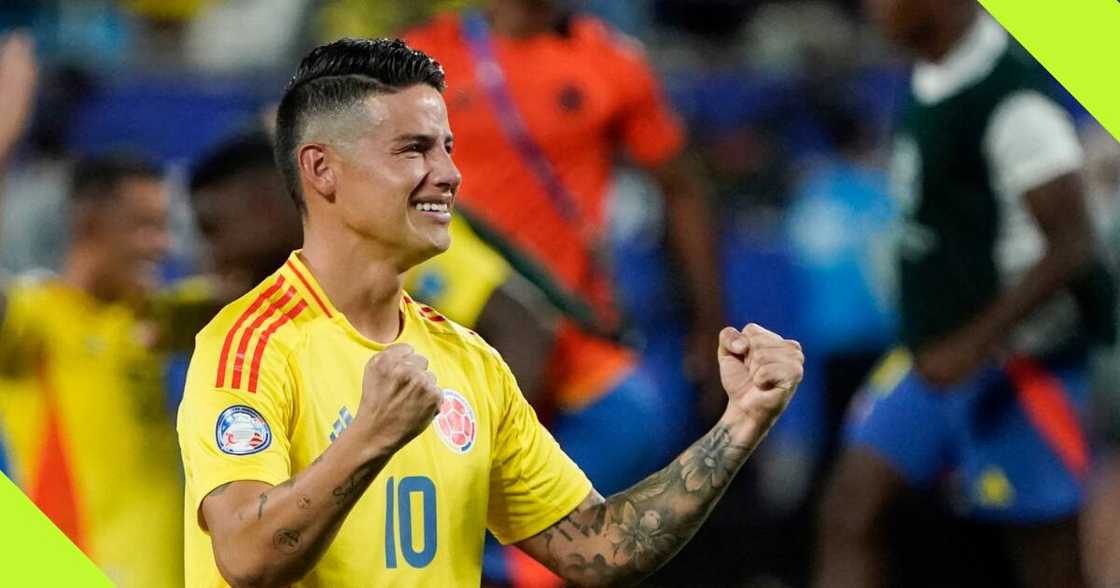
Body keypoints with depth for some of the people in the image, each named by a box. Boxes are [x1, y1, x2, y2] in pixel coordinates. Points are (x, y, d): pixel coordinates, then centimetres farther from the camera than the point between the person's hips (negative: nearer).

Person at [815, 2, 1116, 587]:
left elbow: (1071, 247, -22)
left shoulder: (1014, 96, -20)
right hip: (936, 353, 9)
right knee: (851, 508, 1)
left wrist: (974, 346, -27)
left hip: (1016, 363, -9)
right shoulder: (929, 83, 8)